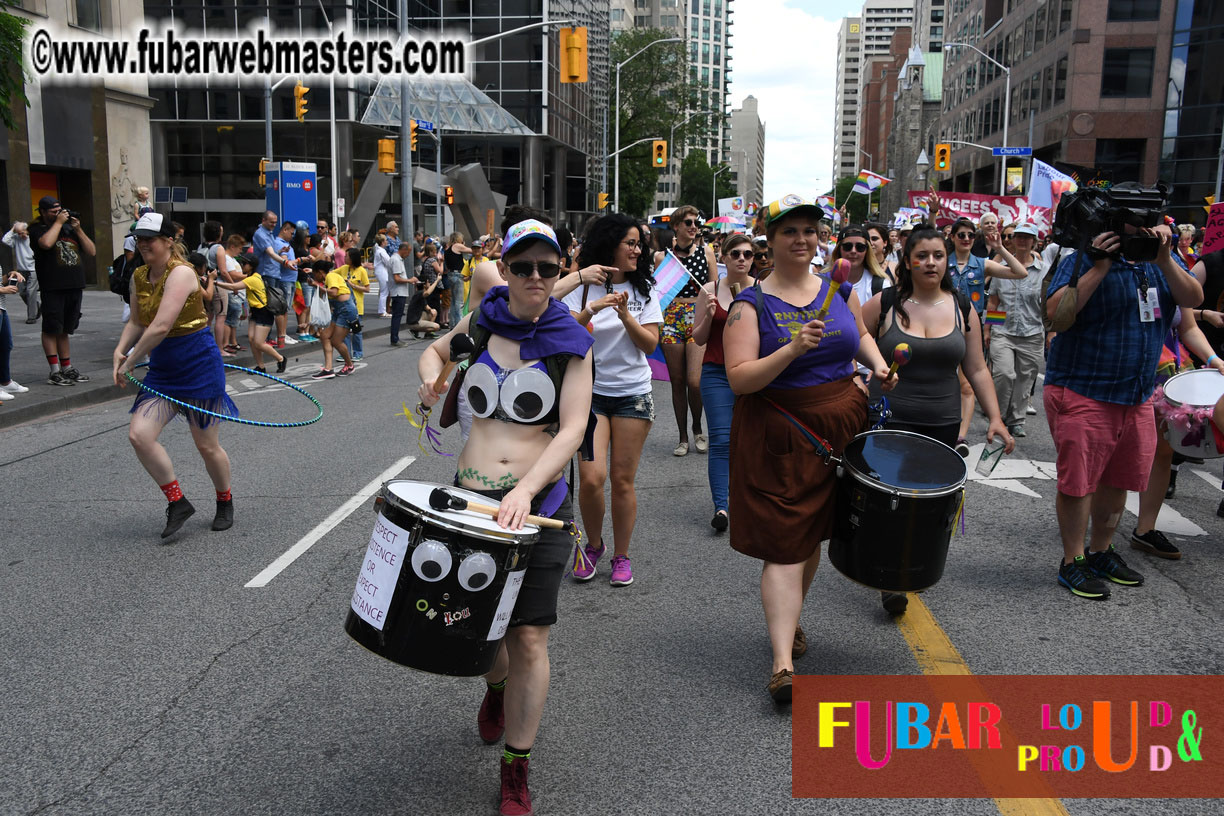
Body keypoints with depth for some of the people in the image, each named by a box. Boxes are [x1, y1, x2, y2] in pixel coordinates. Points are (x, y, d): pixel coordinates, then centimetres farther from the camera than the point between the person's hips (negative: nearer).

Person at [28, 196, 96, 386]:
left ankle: (67, 369, 18)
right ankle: (55, 372, -1)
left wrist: (78, 229, 2)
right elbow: (46, 243, -21)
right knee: (51, 330, -2)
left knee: (64, 330, 13)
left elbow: (92, 252, 13)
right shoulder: (37, 229, 2)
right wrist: (58, 222, -9)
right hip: (52, 288, -5)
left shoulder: (69, 227, 18)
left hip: (74, 287, 5)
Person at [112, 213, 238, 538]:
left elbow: (160, 327, -27)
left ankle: (225, 502, 30)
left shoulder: (181, 273, -19)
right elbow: (136, 322, 17)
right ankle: (177, 502, 6)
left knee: (207, 445, 4)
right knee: (138, 434, -10)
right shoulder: (139, 277, 6)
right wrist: (120, 351, -2)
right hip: (162, 370, 7)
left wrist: (130, 362, -19)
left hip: (199, 365, -7)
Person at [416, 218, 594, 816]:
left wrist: (525, 491, -26)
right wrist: (431, 378, 1)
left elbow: (572, 430, -12)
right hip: (471, 496, 3)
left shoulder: (572, 344, -4)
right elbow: (436, 350, 25)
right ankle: (496, 686, 53)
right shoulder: (481, 321, 4)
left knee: (529, 637, -3)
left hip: (539, 502, -3)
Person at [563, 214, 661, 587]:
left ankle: (621, 556, 18)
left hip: (632, 394, 1)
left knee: (622, 480, 2)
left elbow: (650, 344, -1)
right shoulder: (583, 287, 1)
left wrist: (625, 314, -15)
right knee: (591, 477, -12)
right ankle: (593, 544, 15)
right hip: (590, 392, -1)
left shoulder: (644, 290, 6)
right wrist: (593, 309, -24)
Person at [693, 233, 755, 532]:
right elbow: (698, 338, 6)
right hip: (717, 374, -1)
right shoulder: (709, 291, 2)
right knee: (721, 440, -7)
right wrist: (709, 316, -12)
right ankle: (720, 506, -9)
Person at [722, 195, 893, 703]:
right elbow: (739, 379, -17)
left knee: (814, 533, 18)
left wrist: (876, 363, 6)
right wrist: (793, 349, -28)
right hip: (778, 436, -5)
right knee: (785, 546, -8)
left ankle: (787, 621, 40)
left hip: (839, 427, 6)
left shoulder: (838, 288, 7)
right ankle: (783, 662, -7)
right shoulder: (752, 304, -9)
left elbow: (860, 333, 26)